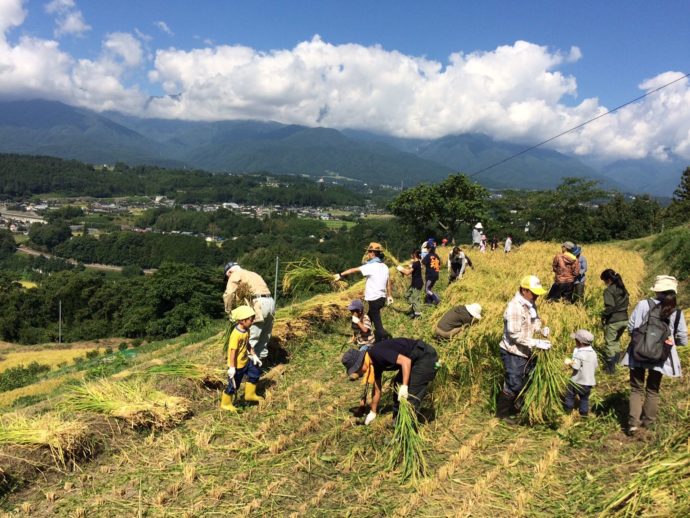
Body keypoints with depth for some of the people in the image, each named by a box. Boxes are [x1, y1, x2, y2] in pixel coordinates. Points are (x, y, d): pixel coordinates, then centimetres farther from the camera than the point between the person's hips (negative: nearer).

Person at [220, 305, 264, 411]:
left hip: (245, 361, 9)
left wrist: (254, 355, 14)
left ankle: (250, 395, 37)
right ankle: (225, 404, 29)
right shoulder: (236, 334, -31)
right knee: (233, 385, 7)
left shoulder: (246, 330, -2)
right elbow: (233, 352, -28)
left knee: (255, 373, 18)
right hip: (237, 365, -9)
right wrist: (232, 368, -24)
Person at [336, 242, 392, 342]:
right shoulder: (384, 267, 8)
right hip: (382, 297, 9)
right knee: (368, 318, 20)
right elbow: (388, 282, 12)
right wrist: (390, 296, 20)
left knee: (377, 323, -3)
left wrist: (341, 275, -4)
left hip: (374, 299, -9)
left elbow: (354, 270, -13)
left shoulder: (371, 266, -16)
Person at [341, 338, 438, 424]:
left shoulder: (377, 353, -23)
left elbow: (406, 361, -29)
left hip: (426, 357, -10)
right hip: (416, 360, 10)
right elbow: (377, 389, 18)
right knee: (397, 385, 17)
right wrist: (372, 413, 25)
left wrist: (404, 386, -29)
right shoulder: (374, 363, 7)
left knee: (410, 395, -10)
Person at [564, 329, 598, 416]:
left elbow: (575, 367, -25)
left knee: (570, 395, 12)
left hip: (578, 382, -6)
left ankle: (568, 412, 18)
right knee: (584, 399, 20)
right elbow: (596, 365, 11)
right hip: (589, 382, 6)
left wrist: (569, 363, -7)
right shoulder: (593, 352, 4)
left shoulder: (578, 353, -20)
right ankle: (584, 413, 24)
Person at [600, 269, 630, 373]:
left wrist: (603, 316, -10)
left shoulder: (608, 290, -17)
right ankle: (616, 360, 34)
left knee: (610, 343, 6)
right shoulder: (622, 288, 7)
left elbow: (610, 307, -23)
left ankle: (610, 367, 10)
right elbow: (627, 302, 15)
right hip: (624, 319, 7)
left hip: (613, 321, -7)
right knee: (616, 340, 25)